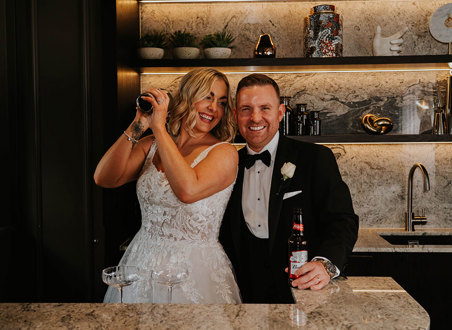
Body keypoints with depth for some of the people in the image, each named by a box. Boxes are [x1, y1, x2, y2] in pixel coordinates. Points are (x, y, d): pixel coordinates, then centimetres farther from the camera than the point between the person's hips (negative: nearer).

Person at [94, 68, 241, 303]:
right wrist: (136, 128, -15)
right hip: (143, 263, 5)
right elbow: (104, 179, -6)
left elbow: (187, 190, -30)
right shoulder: (151, 145, 3)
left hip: (194, 268, -4)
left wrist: (159, 128, -23)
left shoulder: (224, 153, -11)